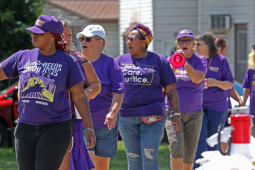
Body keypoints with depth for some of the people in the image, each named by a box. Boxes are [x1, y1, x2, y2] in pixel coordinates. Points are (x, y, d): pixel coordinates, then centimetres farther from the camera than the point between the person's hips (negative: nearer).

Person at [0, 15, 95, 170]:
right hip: (25, 127, 4)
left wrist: (89, 128, -1)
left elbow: (79, 96, 2)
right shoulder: (23, 57, 7)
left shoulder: (67, 61, -1)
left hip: (56, 127, -4)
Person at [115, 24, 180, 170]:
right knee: (133, 158, 5)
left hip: (152, 118, -3)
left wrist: (176, 114, -3)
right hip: (127, 117, 3)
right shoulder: (121, 60, 12)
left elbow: (170, 89, 4)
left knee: (150, 157, -10)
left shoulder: (159, 61, 4)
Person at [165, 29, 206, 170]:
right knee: (176, 147, -18)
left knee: (190, 153, 4)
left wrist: (186, 63, -28)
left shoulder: (200, 60, 1)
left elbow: (197, 79, -18)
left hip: (194, 112, 0)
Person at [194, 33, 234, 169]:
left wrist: (216, 83, -19)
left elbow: (230, 84, 0)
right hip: (198, 105, 1)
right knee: (200, 138, -9)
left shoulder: (221, 60, -2)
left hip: (217, 106, -1)